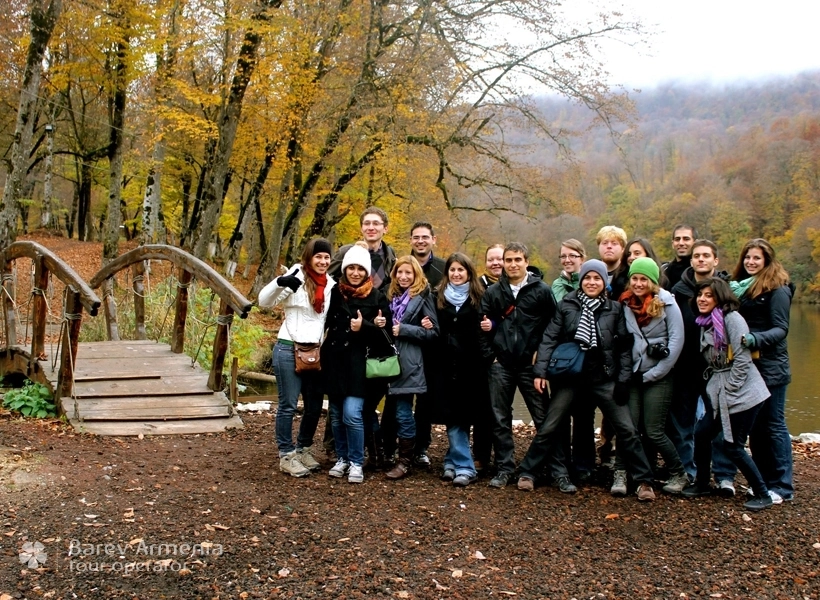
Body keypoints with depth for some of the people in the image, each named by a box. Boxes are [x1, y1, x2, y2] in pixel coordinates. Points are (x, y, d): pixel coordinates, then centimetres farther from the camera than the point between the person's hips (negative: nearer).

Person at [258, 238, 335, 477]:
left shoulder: (331, 285, 7)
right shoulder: (295, 280, -8)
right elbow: (264, 301, -17)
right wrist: (279, 283, -35)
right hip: (289, 350, -5)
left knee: (315, 406, 12)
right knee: (288, 405, 0)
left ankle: (303, 449, 29)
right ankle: (286, 456, 10)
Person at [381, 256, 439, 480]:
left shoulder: (423, 297, -3)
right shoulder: (393, 297, 15)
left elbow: (433, 331, -8)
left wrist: (403, 330, -14)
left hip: (409, 362, -6)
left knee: (403, 413, -5)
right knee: (390, 412, 11)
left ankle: (405, 461, 5)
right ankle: (387, 454, 25)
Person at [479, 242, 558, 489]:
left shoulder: (542, 291, 1)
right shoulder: (493, 292, 8)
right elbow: (482, 326, 5)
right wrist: (489, 356, -4)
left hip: (531, 364, -2)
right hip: (501, 365, 2)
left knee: (543, 418, 1)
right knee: (500, 419, 5)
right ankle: (504, 468, 14)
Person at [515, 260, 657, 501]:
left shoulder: (615, 308, 3)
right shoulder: (567, 305, 1)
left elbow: (624, 346, 4)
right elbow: (549, 338, -1)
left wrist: (623, 379, -2)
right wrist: (540, 370, -10)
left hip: (604, 379, 1)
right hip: (570, 377, 0)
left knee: (627, 429, -1)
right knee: (548, 428, 2)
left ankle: (643, 481, 11)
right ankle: (527, 473, 17)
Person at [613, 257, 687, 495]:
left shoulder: (666, 303, -5)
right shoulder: (626, 304, 6)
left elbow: (677, 340, -8)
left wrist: (653, 374, -10)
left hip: (658, 377, -3)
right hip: (633, 375, 3)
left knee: (653, 431, -3)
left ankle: (679, 474, 16)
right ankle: (621, 474, 1)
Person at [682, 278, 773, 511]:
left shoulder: (731, 318, -14)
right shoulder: (705, 323, 11)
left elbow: (742, 358, -17)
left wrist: (729, 391, -15)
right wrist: (714, 388, 10)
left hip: (742, 393, -8)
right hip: (718, 392, 8)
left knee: (732, 446, -3)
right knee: (702, 435, 8)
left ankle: (762, 494, 13)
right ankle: (702, 484, 27)